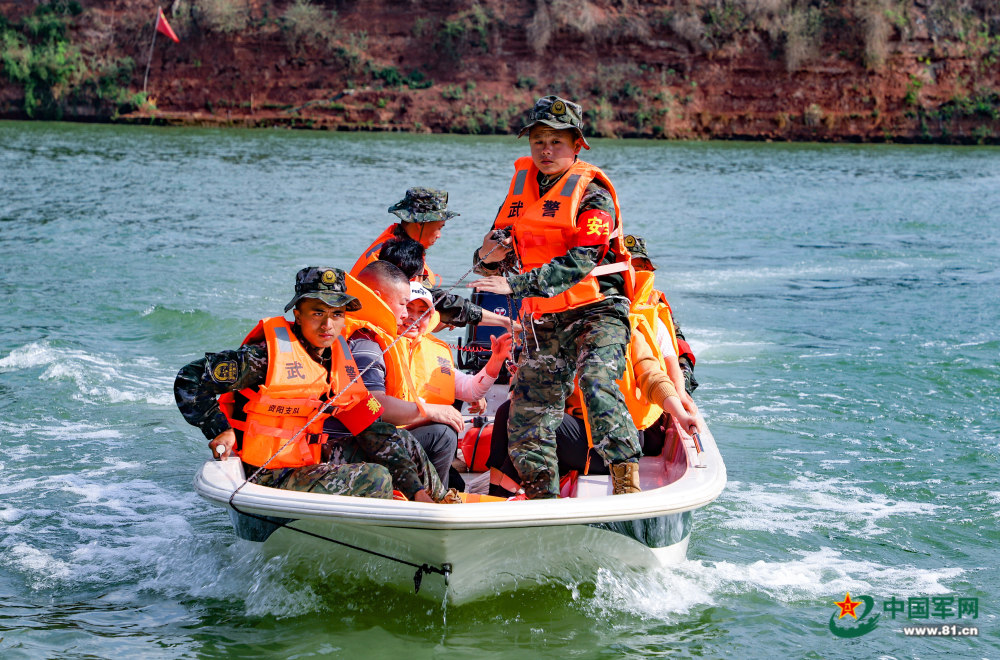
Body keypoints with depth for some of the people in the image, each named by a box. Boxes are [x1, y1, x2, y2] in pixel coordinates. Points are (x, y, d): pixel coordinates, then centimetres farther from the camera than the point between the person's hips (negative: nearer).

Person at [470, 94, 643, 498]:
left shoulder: (592, 195, -11)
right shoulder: (522, 186, 9)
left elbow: (578, 263, -24)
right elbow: (494, 265, 13)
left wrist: (515, 285, -30)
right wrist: (489, 257, -12)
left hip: (596, 310, -6)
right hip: (542, 322, 7)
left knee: (596, 382, -31)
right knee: (528, 413, 6)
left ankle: (627, 482, -32)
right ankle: (542, 497, 21)